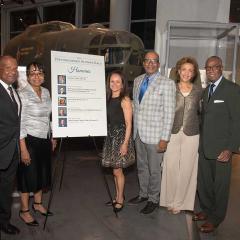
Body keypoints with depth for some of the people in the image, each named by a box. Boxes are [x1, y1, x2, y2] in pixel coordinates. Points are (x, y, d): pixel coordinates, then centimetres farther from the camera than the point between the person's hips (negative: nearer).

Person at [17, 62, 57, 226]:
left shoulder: (46, 92, 4)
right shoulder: (23, 95, -16)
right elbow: (20, 124, -17)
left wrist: (52, 138, 14)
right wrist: (23, 149, -19)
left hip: (44, 140, 6)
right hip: (29, 140, -6)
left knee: (42, 173, 17)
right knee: (29, 174, 5)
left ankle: (38, 203, 36)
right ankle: (24, 211, 23)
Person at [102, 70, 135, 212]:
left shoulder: (125, 100, -11)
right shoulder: (109, 99, 8)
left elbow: (128, 124, -13)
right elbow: (107, 119, 12)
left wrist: (125, 143, -17)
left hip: (121, 136, -6)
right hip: (111, 136, 6)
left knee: (117, 170, -1)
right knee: (116, 170, 14)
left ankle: (120, 199, 16)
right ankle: (118, 197, 28)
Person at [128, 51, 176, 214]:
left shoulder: (167, 84, -11)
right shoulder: (138, 81, 8)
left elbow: (169, 113, -13)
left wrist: (165, 138, -16)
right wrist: (134, 128, 12)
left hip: (155, 135, -6)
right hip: (138, 133, 6)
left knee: (154, 169, 8)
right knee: (141, 167, 19)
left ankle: (153, 199, 28)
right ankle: (143, 194, 38)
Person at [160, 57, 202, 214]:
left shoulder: (198, 90, 5)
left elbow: (200, 112, 10)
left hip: (191, 135, 0)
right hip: (173, 133, 0)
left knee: (186, 169, 4)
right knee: (171, 167, 1)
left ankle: (179, 202, 20)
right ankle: (170, 199, 20)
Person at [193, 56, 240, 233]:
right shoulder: (206, 91, 14)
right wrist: (201, 141, 8)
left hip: (221, 148, -6)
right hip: (204, 147, 6)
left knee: (220, 184, 8)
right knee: (203, 182, 15)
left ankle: (216, 218, 26)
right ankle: (207, 210, 36)